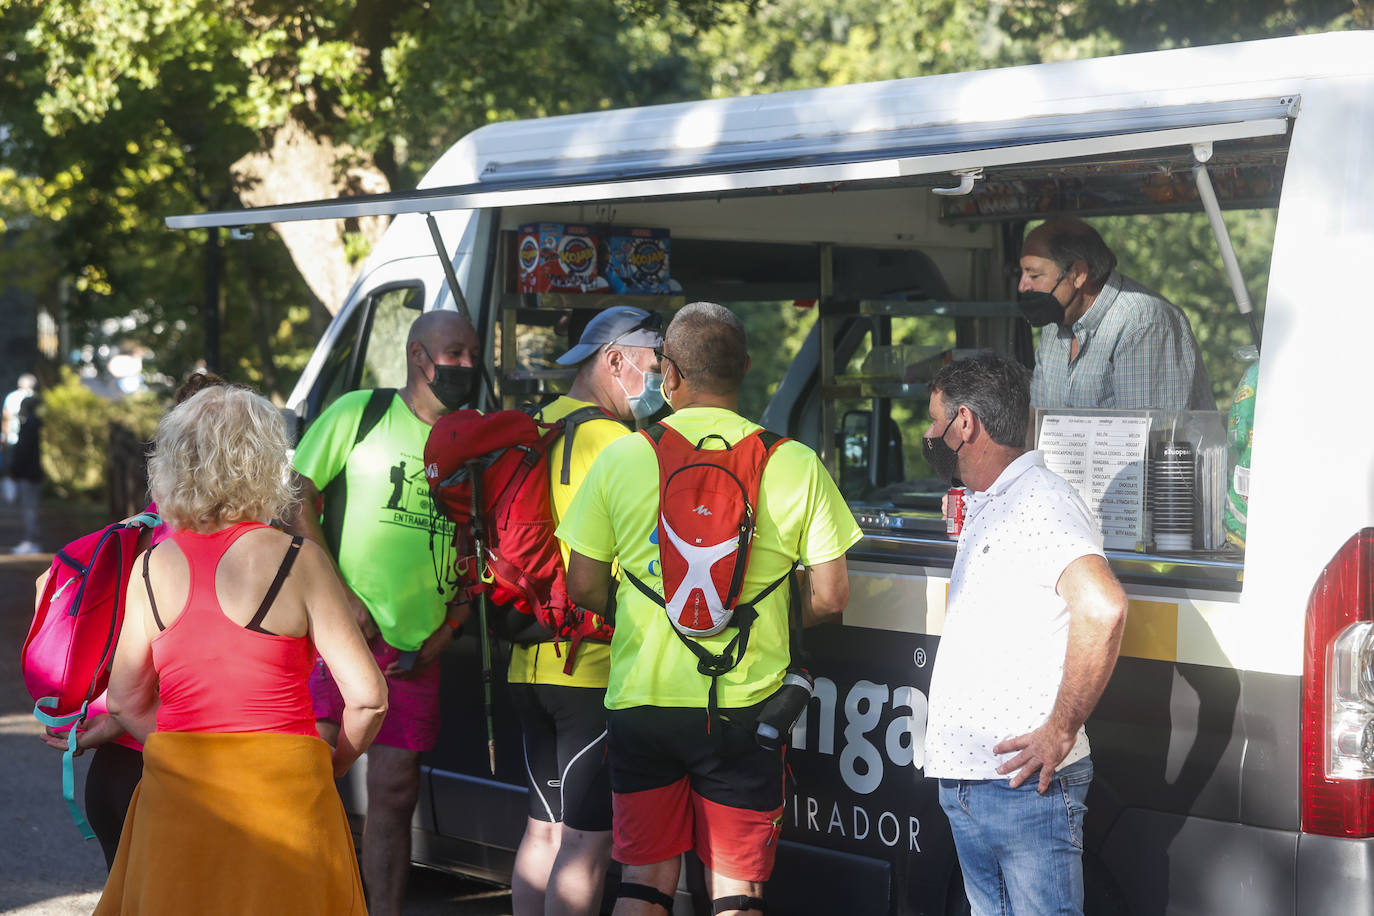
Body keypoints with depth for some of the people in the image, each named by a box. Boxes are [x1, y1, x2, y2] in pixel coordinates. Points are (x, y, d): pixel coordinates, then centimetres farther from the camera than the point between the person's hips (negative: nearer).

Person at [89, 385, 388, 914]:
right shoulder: (296, 561, -9)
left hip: (178, 788, 3)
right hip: (284, 786, -3)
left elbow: (127, 701, 8)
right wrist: (336, 764, 8)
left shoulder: (153, 567, 2)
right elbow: (367, 696, -9)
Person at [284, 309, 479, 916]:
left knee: (395, 791, 7)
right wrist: (340, 599, -10)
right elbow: (296, 503, -3)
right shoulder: (358, 413, -1)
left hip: (414, 652, 4)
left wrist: (445, 633, 2)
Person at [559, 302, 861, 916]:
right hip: (746, 705, -1)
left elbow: (583, 586, 2)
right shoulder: (795, 465, -4)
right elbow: (829, 595, -2)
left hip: (641, 699, 1)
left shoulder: (621, 457, -2)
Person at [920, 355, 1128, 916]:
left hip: (1025, 785, -10)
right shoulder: (982, 510, 20)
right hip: (966, 782, 10)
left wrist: (1060, 731, -24)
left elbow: (1102, 607, -29)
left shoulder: (1039, 503, -13)